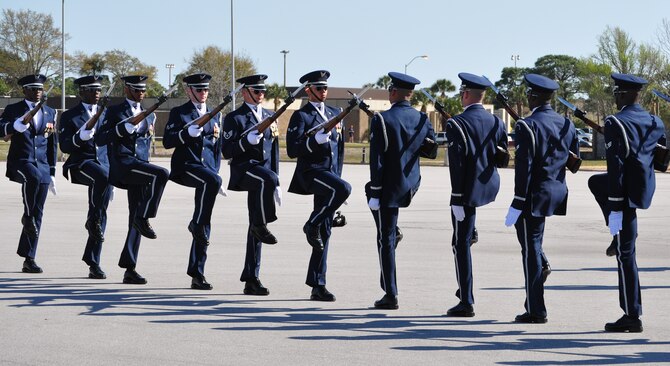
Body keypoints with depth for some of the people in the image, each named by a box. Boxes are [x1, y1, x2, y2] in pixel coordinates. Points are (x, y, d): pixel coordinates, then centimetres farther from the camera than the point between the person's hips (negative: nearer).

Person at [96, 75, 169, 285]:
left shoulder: (148, 114, 21)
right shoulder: (115, 112, 4)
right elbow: (100, 139, -7)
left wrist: (149, 132, 13)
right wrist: (123, 127, -16)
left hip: (140, 165, 6)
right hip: (123, 163, -6)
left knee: (136, 218, 2)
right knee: (161, 173, -30)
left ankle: (129, 268, 3)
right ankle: (144, 218, -19)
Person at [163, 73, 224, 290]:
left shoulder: (213, 115, 20)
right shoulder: (179, 113, 5)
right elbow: (167, 141, -5)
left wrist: (215, 170, 13)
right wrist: (187, 133, -20)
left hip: (207, 167, 5)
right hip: (186, 166, -5)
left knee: (205, 228, 0)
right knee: (212, 181, -38)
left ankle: (197, 273, 3)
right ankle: (197, 224, -22)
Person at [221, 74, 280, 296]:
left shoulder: (269, 117, 20)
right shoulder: (234, 118, 0)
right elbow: (227, 151, -8)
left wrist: (276, 185, 18)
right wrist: (248, 140, -23)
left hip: (264, 170, 6)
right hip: (244, 169, -6)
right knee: (268, 178, -39)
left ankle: (251, 279, 5)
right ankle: (261, 225, -22)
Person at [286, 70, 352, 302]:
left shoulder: (334, 113, 18)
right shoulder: (301, 116, -3)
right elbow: (292, 150, -12)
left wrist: (337, 174, 22)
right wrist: (315, 140, -23)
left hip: (330, 173, 7)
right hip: (311, 171, -7)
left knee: (325, 232, 4)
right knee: (343, 189, -35)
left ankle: (317, 285, 6)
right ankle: (312, 225, -13)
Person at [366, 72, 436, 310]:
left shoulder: (382, 120, -15)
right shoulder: (422, 119, 0)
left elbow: (377, 160, -16)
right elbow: (432, 150, 10)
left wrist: (375, 193, -12)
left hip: (388, 187, -5)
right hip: (412, 186, 5)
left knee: (386, 240, 1)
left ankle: (391, 295, 4)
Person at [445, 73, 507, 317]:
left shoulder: (457, 124, -15)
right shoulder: (496, 123, 3)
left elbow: (457, 164, -18)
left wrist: (457, 199, -16)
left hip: (468, 190, -7)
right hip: (490, 187, 7)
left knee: (461, 244, 1)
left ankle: (466, 302, 3)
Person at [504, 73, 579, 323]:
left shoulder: (527, 126, -14)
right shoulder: (566, 124, 7)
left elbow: (524, 167, -18)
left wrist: (518, 203, -16)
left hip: (535, 194, -7)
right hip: (558, 192, 7)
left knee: (531, 249, -1)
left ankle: (536, 310, 2)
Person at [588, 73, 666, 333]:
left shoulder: (616, 123, -16)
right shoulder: (655, 122, 6)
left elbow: (616, 167, -20)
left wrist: (615, 204, -19)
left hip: (627, 192, -8)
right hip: (645, 185, 8)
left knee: (625, 253, -2)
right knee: (596, 182, 33)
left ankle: (632, 316, 1)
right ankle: (618, 234, 28)